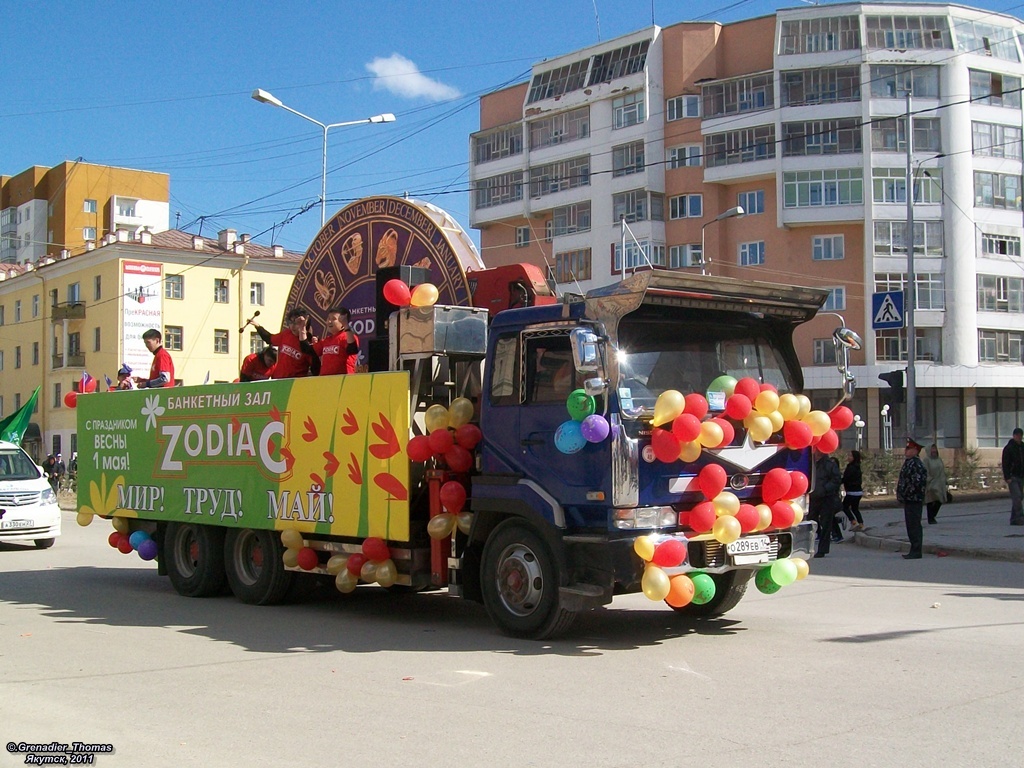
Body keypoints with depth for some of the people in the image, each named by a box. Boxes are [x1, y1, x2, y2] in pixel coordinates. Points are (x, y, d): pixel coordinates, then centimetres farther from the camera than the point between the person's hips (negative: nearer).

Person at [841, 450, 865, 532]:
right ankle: (861, 524, 10)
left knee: (845, 506, 3)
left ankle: (854, 522, -6)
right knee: (855, 508, 15)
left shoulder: (851, 468, -17)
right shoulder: (857, 467, 12)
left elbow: (845, 478, -18)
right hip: (858, 491, 9)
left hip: (852, 492, -9)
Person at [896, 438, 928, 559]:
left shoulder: (916, 464, -17)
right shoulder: (908, 462, 15)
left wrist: (907, 493, -20)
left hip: (914, 500, -10)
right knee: (911, 525, 14)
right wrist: (902, 495, 17)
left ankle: (916, 551, -2)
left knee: (914, 525, -6)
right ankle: (914, 550, 20)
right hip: (909, 500, 10)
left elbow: (918, 481, -26)